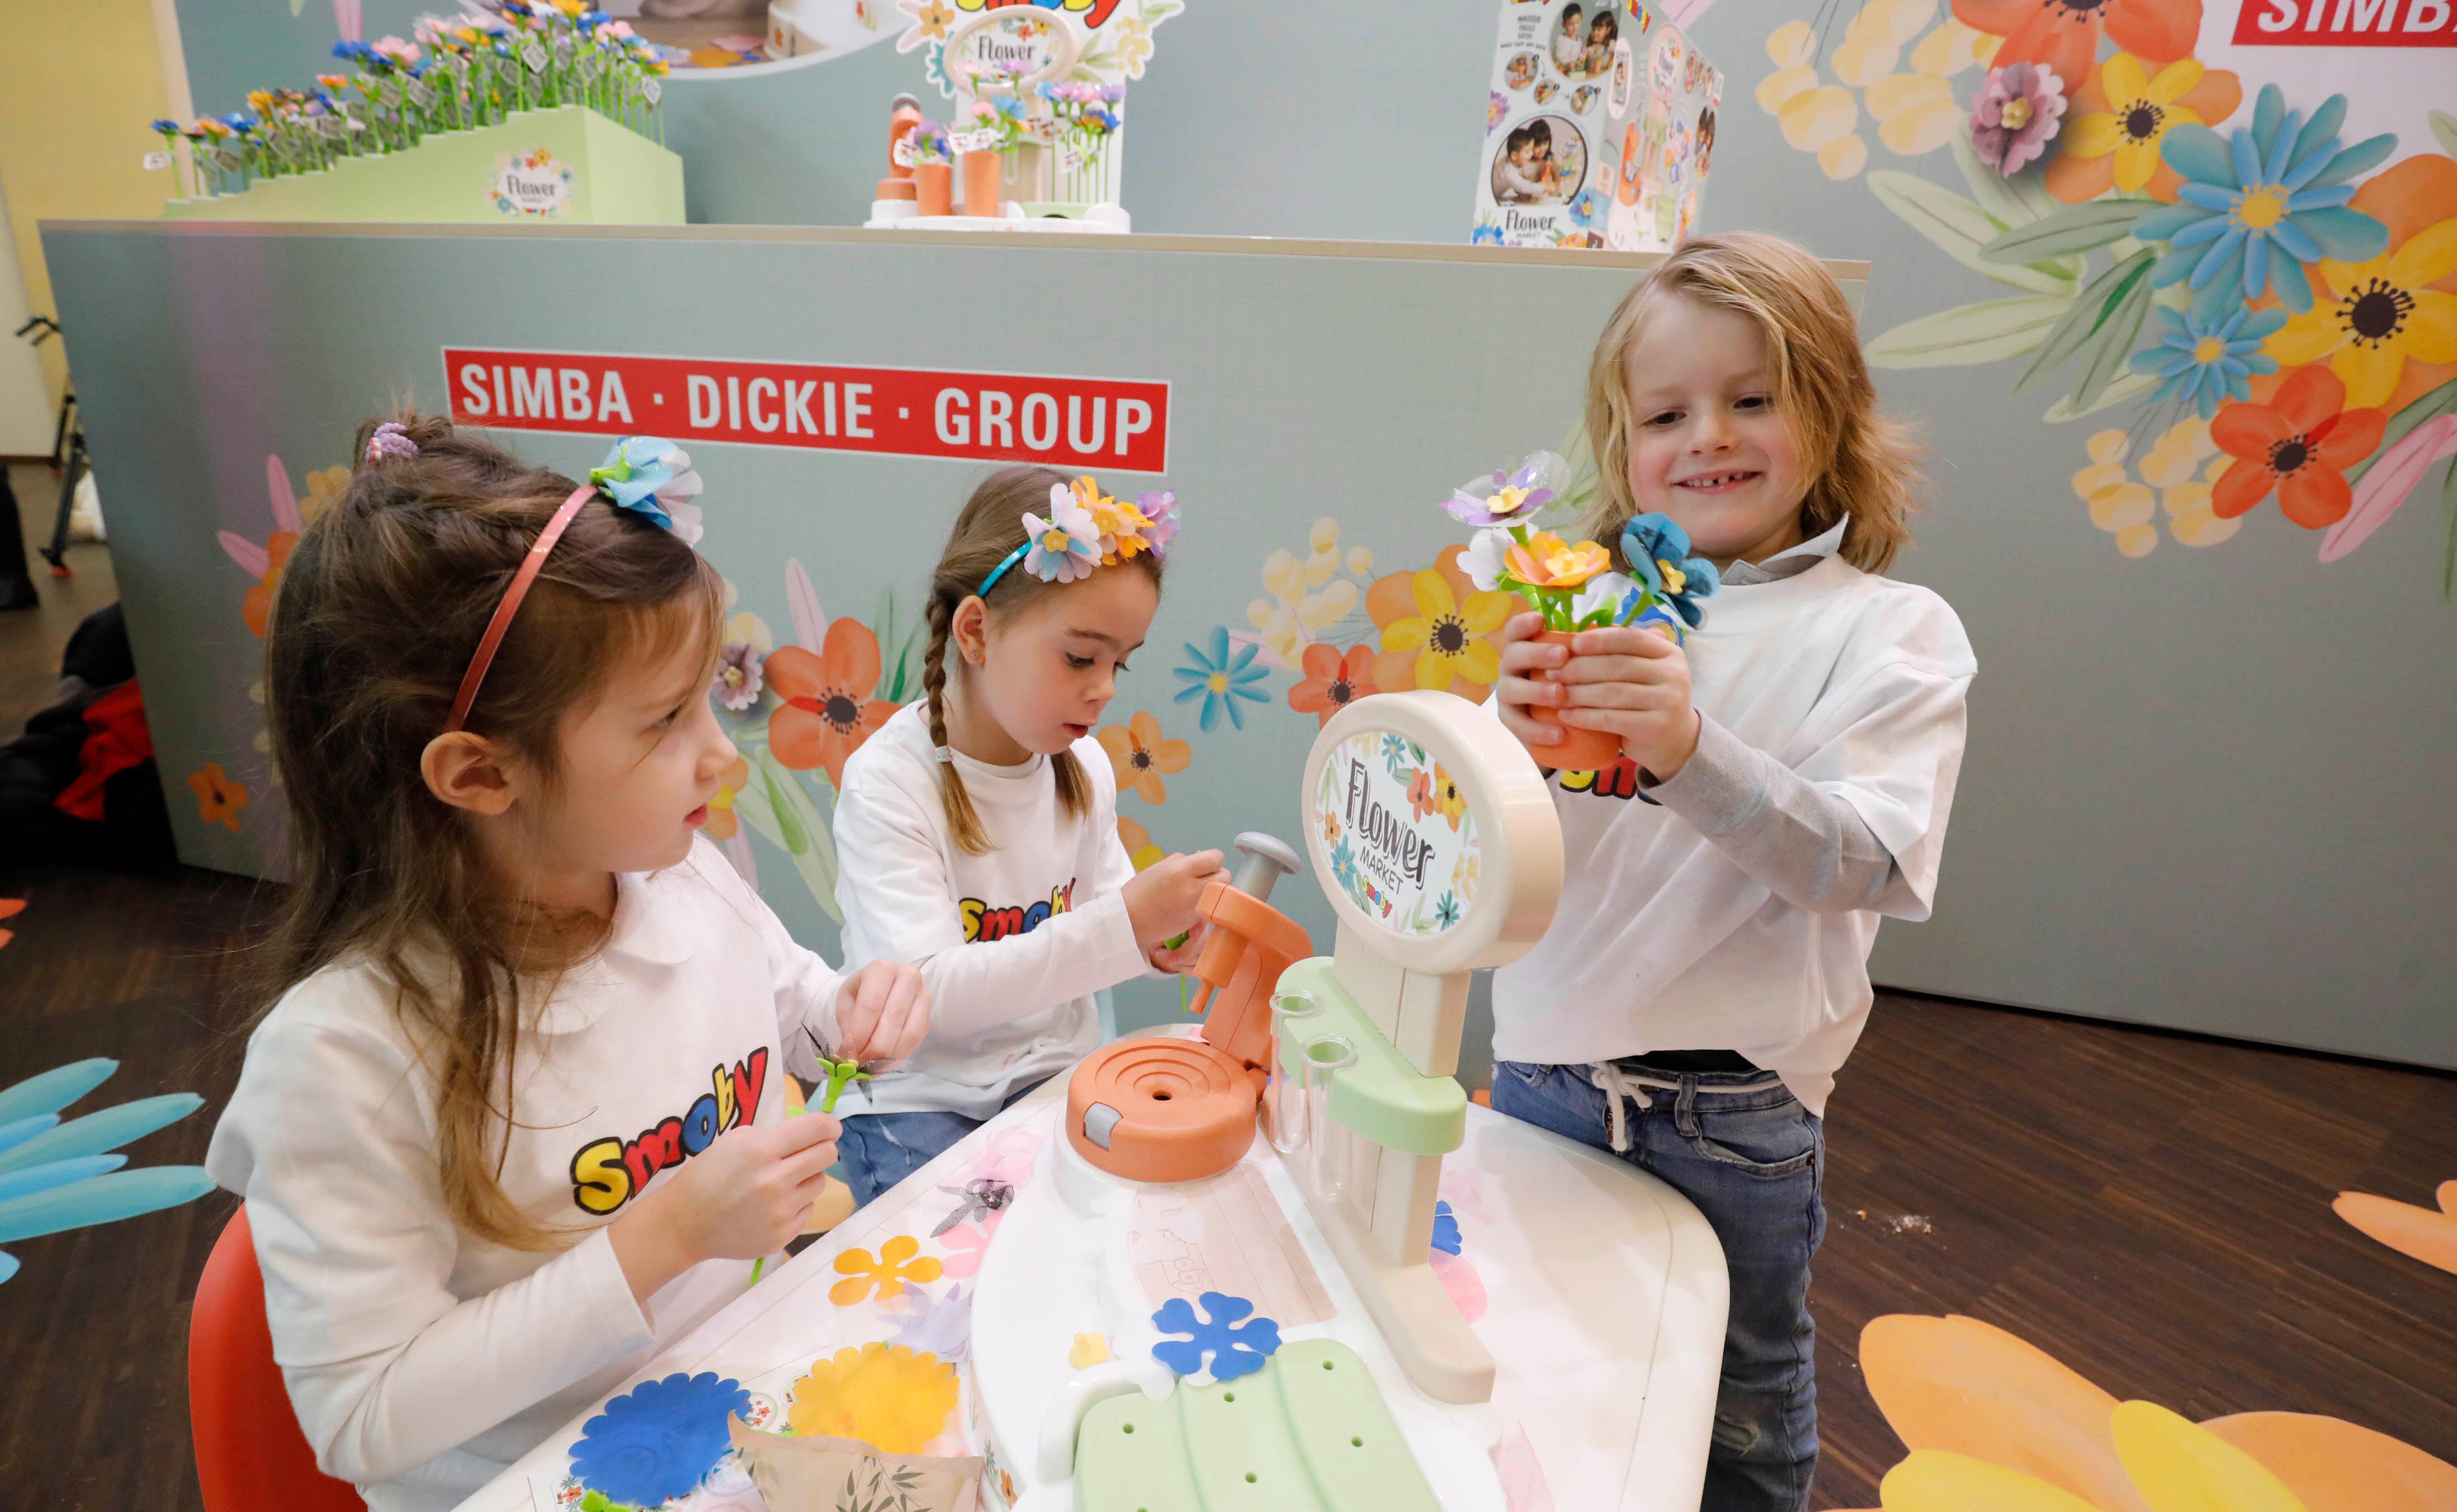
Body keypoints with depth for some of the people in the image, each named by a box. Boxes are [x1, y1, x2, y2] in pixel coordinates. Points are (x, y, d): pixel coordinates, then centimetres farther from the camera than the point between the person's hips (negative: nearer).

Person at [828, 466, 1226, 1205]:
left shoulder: (1085, 767, 0)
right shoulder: (887, 782, -18)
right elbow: (928, 991, -27)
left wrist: (1158, 936, -11)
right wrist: (1122, 924, -33)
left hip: (1055, 1074, 5)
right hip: (919, 1101, -4)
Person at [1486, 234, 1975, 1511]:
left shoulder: (1891, 631, -5)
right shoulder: (1589, 607, 1)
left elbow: (1867, 866, -19)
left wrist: (1690, 751, -34)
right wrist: (1511, 734, -25)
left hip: (1729, 1109, -2)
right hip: (1542, 1071, 3)